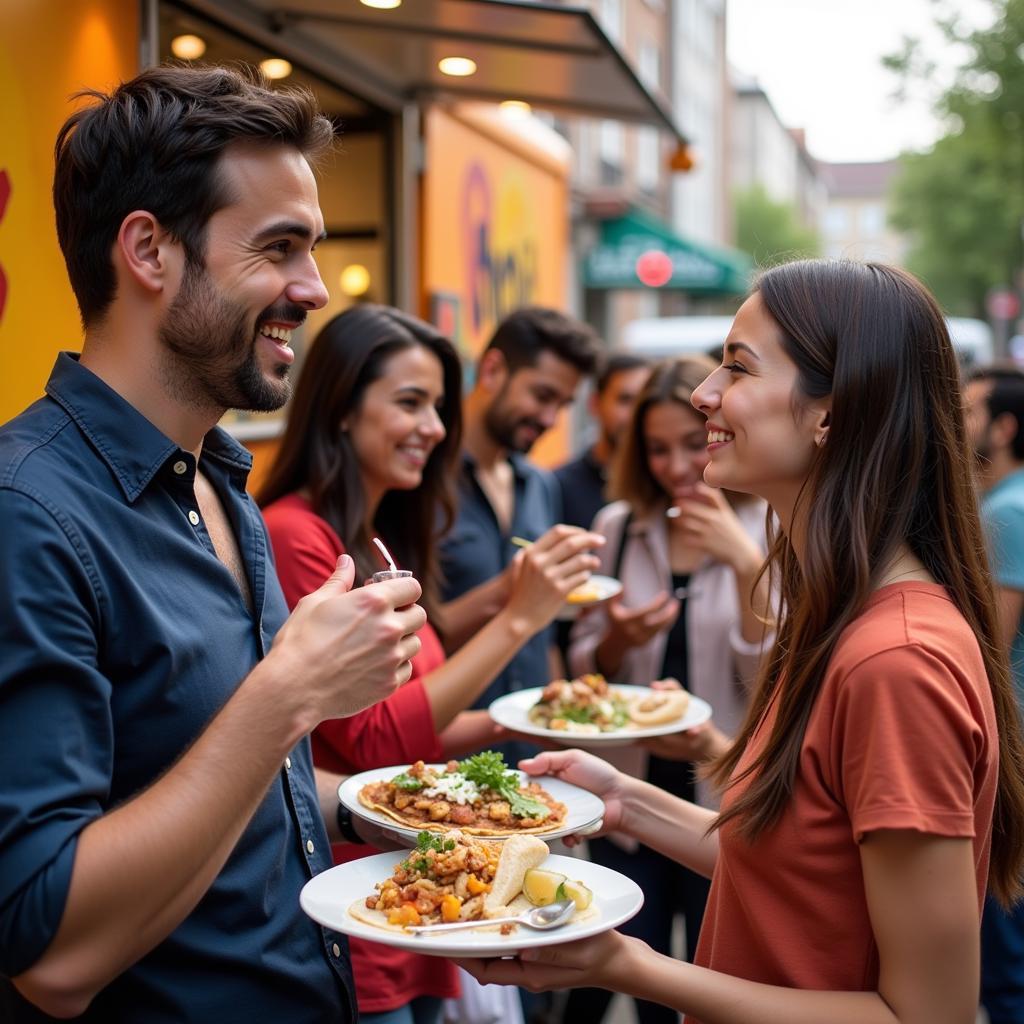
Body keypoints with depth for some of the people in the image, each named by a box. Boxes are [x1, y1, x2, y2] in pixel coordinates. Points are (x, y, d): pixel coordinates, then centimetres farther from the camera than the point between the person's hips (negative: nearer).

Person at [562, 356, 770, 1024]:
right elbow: (583, 667, 8)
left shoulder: (767, 534, -7)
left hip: (725, 800, -2)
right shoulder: (618, 526, 1)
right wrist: (617, 640, -14)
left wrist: (747, 566, -24)